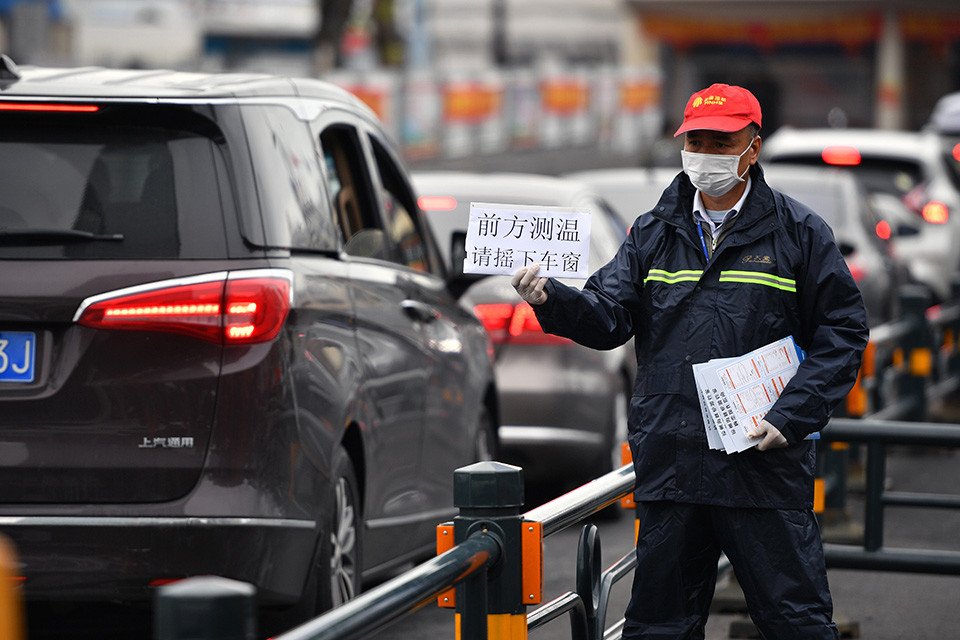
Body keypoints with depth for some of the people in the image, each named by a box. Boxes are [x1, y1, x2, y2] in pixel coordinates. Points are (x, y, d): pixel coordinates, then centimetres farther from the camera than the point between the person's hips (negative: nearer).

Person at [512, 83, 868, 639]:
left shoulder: (798, 232, 2)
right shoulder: (652, 234, 12)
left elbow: (843, 332, 1)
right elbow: (608, 317, 2)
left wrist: (792, 416, -10)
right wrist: (552, 300, -19)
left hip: (766, 463, -3)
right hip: (670, 463, 3)